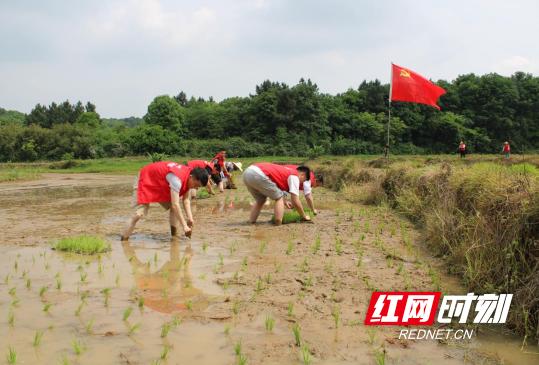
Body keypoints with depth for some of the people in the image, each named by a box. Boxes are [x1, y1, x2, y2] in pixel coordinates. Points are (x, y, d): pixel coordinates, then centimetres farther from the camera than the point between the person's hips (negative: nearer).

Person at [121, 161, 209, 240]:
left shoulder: (188, 177, -12)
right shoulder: (177, 179, -39)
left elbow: (186, 200, -10)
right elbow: (175, 205, -42)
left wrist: (190, 218, -22)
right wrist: (184, 226, -41)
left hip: (161, 183, 9)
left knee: (173, 208, -4)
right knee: (140, 212, -19)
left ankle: (174, 234, 3)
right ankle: (124, 238, -9)